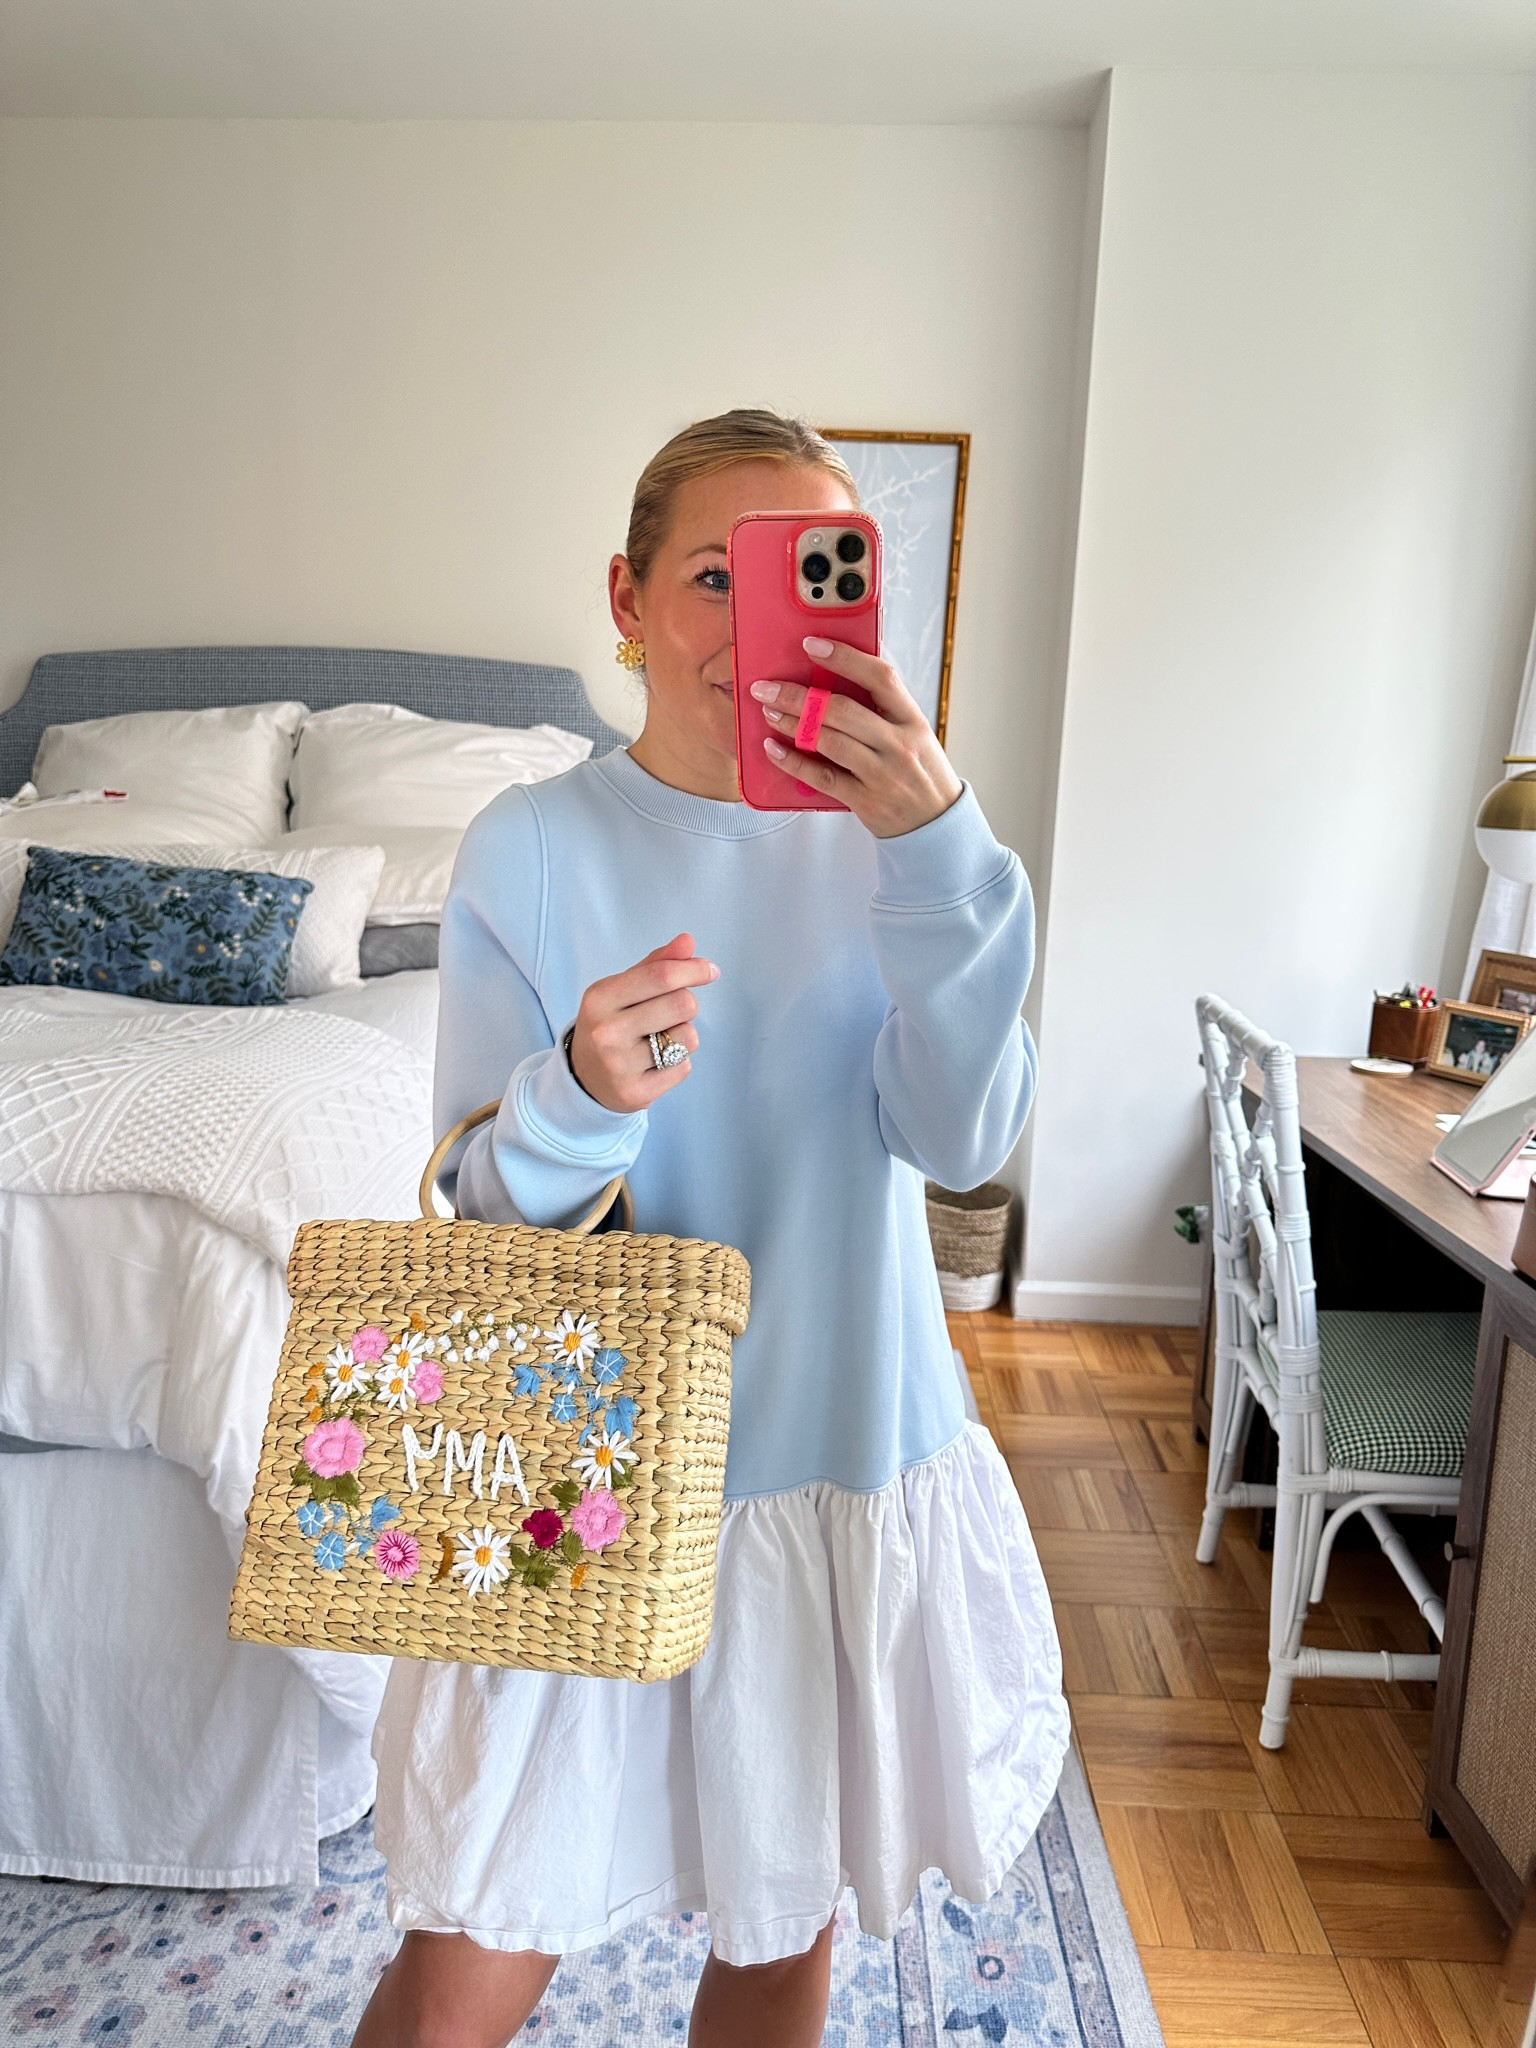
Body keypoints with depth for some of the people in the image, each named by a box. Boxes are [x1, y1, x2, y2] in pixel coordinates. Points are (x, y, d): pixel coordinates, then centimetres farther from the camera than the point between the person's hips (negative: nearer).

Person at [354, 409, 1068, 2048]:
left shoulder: (889, 837, -4)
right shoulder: (532, 849, -9)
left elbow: (962, 1141, -16)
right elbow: (480, 1210, -9)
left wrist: (938, 847, -27)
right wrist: (579, 1101, -30)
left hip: (851, 1459, 2)